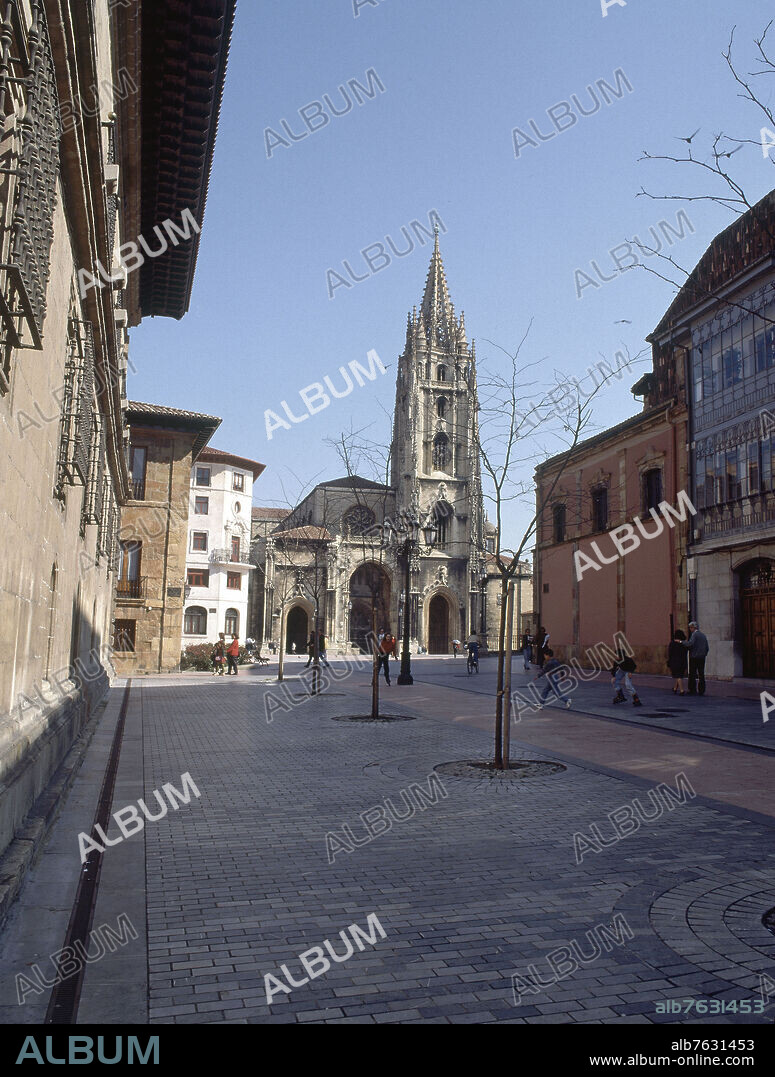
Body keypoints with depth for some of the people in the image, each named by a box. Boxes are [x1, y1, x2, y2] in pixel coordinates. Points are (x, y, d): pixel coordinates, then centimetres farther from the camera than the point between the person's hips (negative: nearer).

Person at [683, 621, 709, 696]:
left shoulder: (694, 634, -10)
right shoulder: (703, 635, 14)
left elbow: (690, 643, -26)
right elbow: (707, 648, 15)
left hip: (694, 657, -7)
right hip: (702, 658, 7)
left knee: (692, 674, -2)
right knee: (701, 674, 8)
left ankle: (693, 690, -3)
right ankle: (701, 691, 8)